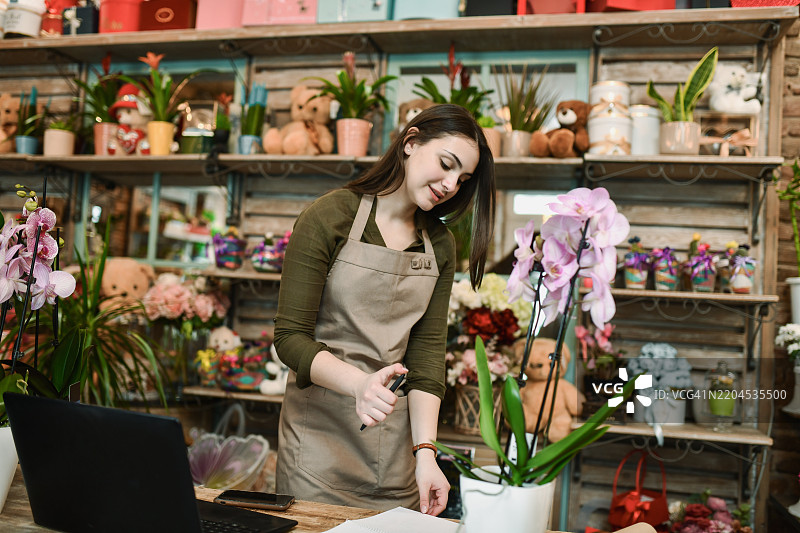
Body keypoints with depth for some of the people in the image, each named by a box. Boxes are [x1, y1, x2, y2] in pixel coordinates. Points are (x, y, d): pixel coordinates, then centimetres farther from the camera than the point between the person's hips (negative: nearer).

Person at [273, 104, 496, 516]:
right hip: (320, 437, -4)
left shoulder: (440, 245, 5)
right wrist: (358, 382, -29)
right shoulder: (329, 218, -10)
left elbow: (427, 350, -1)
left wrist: (424, 451, -11)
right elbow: (289, 337, -12)